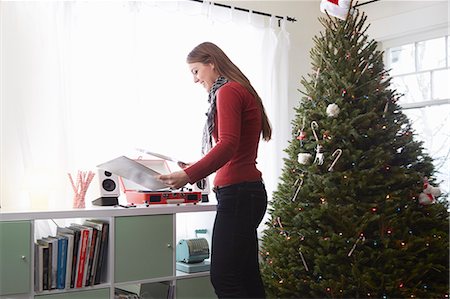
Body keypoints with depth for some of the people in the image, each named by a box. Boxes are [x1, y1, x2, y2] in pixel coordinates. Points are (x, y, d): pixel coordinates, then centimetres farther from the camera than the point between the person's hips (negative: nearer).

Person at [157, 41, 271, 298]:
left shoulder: (228, 91, -8)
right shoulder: (242, 91, 20)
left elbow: (227, 144, -21)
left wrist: (189, 175, -24)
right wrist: (194, 171, 21)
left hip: (238, 193, -10)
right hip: (246, 191, 10)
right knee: (246, 275, 12)